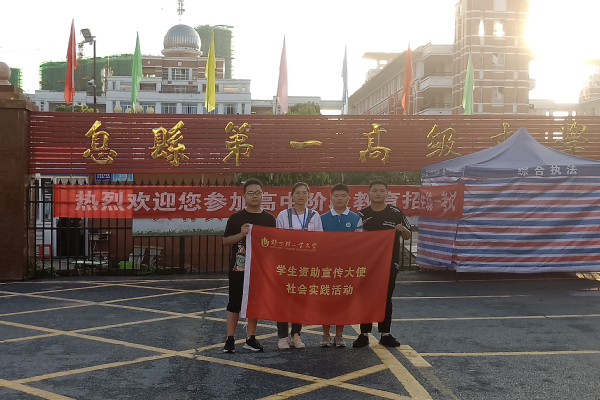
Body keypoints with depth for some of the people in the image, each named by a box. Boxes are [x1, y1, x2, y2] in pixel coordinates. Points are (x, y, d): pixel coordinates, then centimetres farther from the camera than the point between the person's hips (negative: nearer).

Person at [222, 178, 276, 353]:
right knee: (234, 303, 2)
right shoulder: (236, 217, -1)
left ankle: (251, 338, 20)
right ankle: (230, 339, 10)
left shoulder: (269, 219, 6)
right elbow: (225, 240, -2)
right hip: (238, 267, -2)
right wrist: (241, 234, -17)